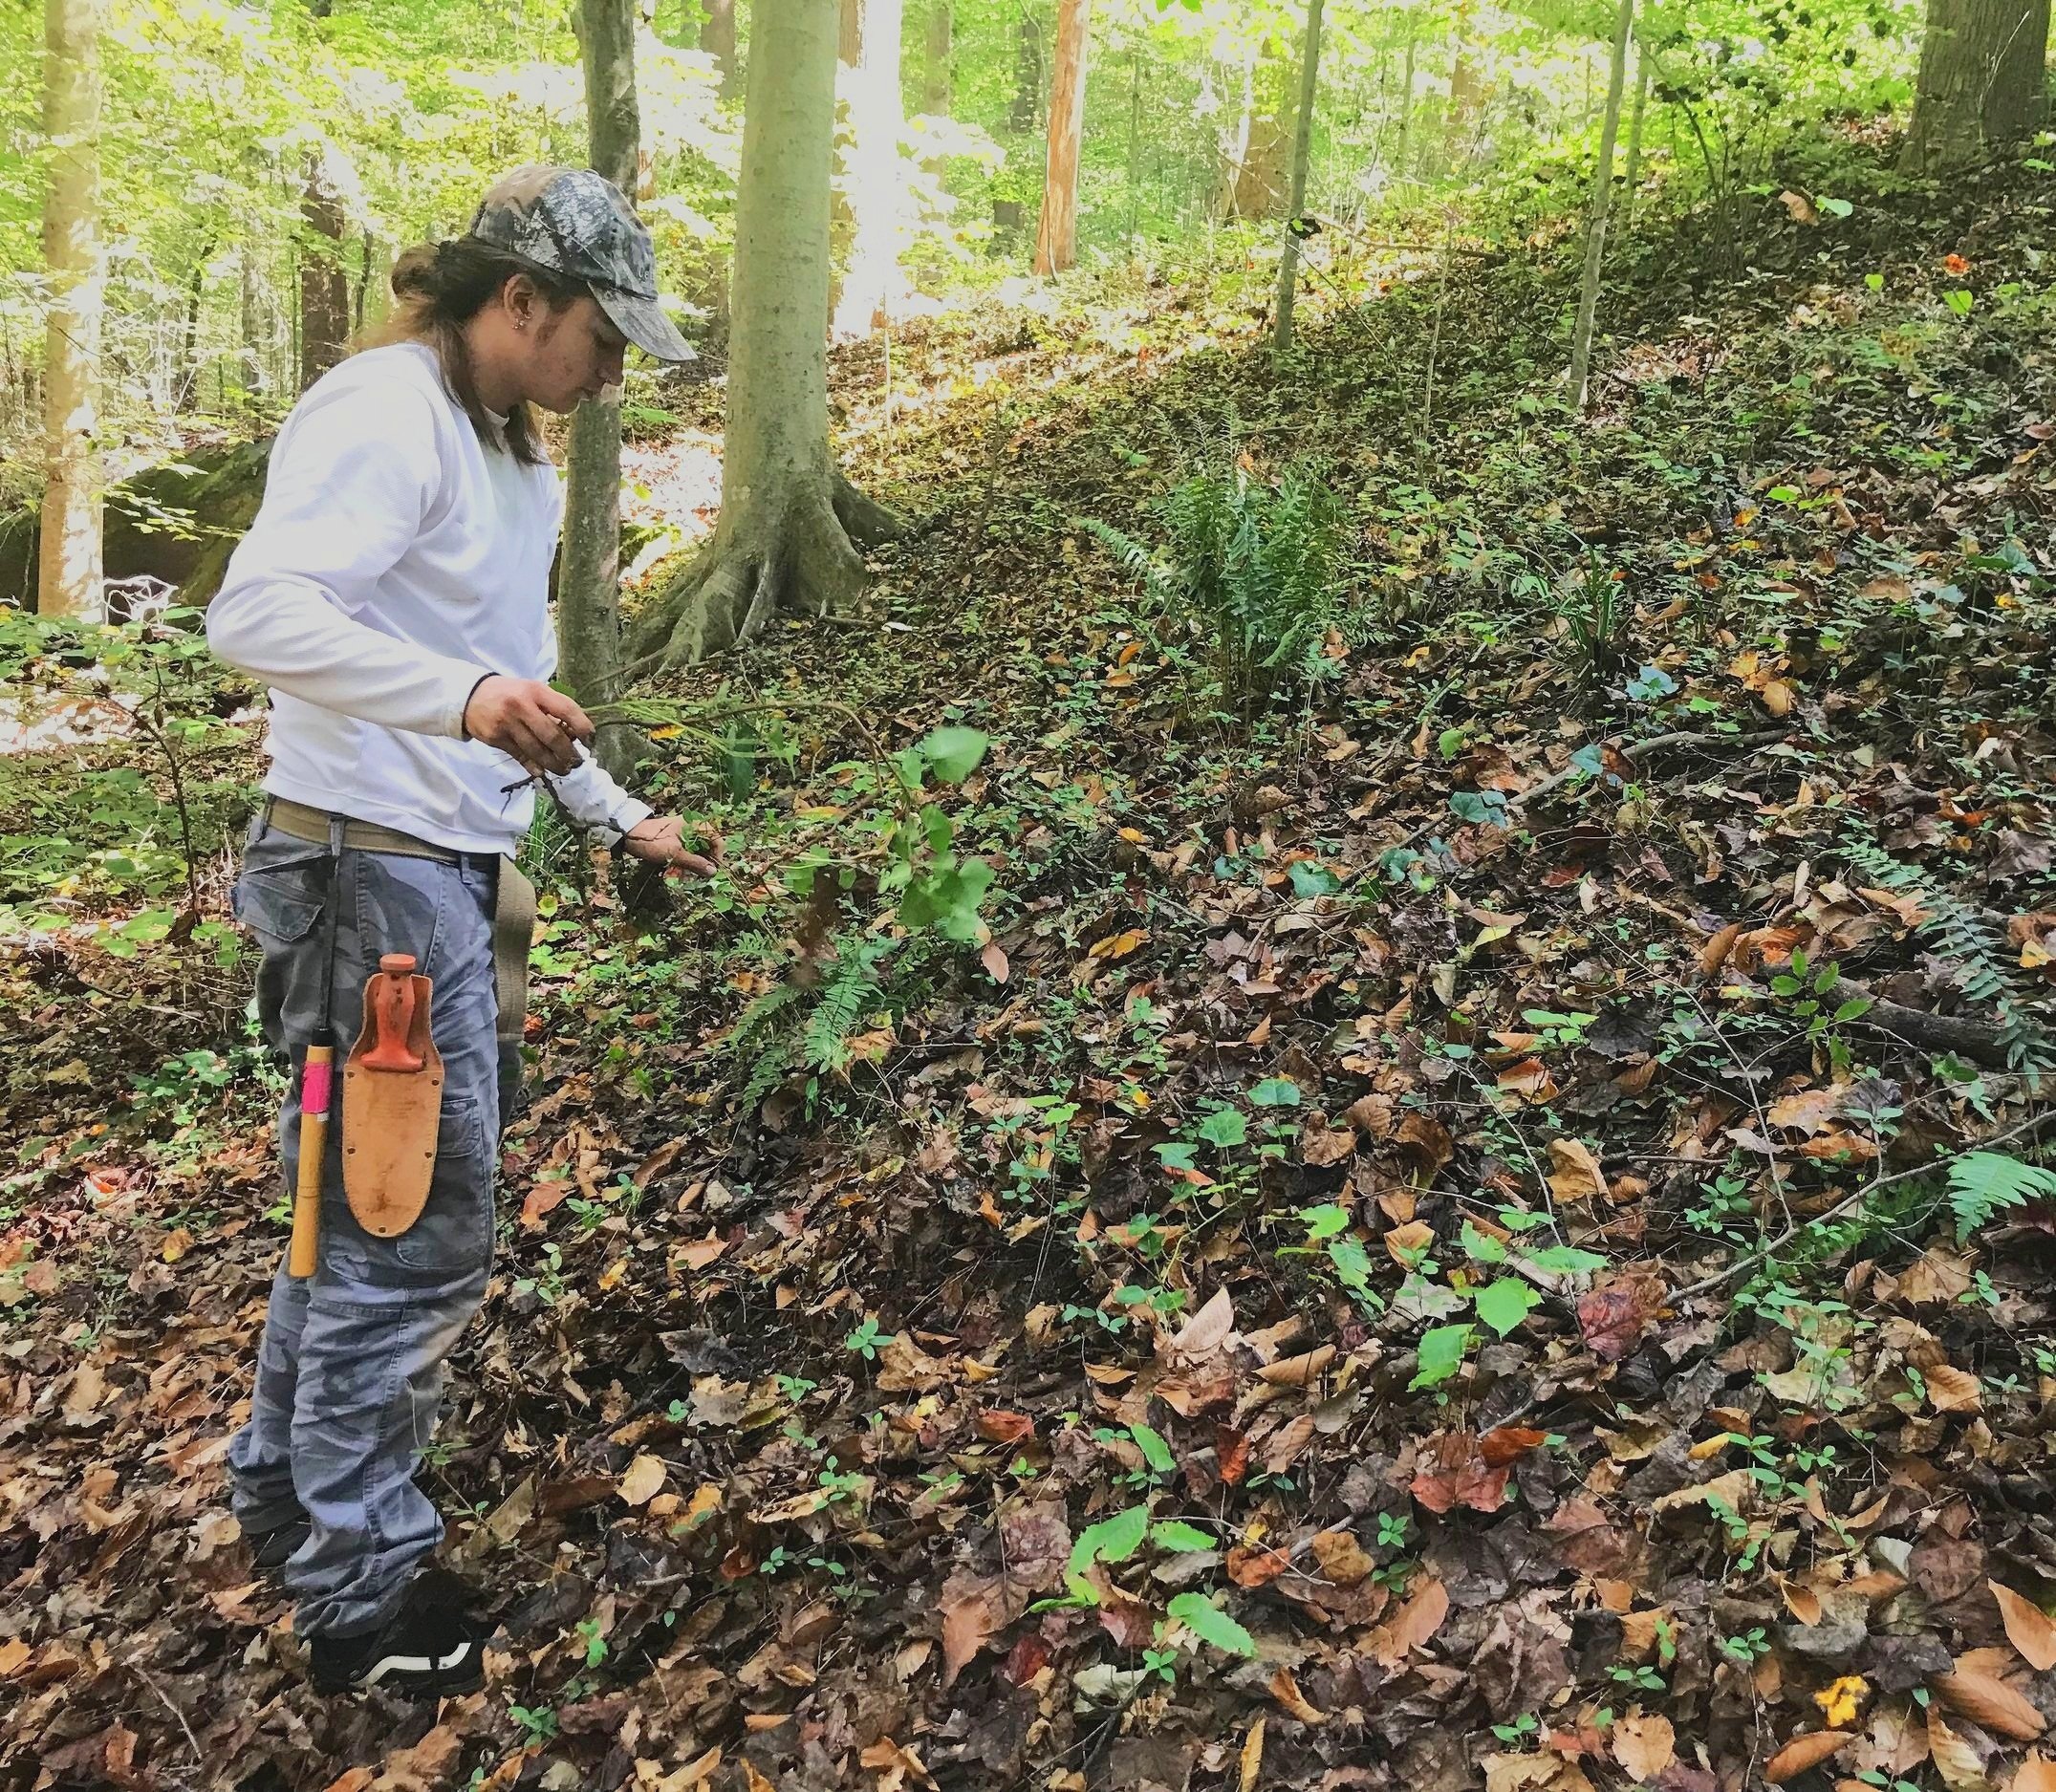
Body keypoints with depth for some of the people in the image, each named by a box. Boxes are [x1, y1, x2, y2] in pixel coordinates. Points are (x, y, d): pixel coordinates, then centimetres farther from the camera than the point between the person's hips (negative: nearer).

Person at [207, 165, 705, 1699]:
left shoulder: (514, 450, 16)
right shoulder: (385, 412, -14)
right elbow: (258, 611, -26)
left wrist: (619, 816, 21)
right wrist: (464, 697, -40)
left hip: (459, 868, 10)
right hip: (373, 868, -10)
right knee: (415, 1230, -3)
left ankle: (290, 1492, 37)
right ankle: (362, 1592, 13)